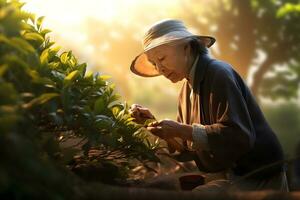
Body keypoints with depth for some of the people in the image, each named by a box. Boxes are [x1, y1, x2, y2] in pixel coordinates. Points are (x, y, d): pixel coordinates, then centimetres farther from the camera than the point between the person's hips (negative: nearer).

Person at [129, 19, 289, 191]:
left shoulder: (218, 74, -16)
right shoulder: (188, 88, 10)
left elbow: (239, 137, -26)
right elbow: (187, 145, 12)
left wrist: (182, 131, -27)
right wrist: (152, 122, 0)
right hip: (232, 175, 8)